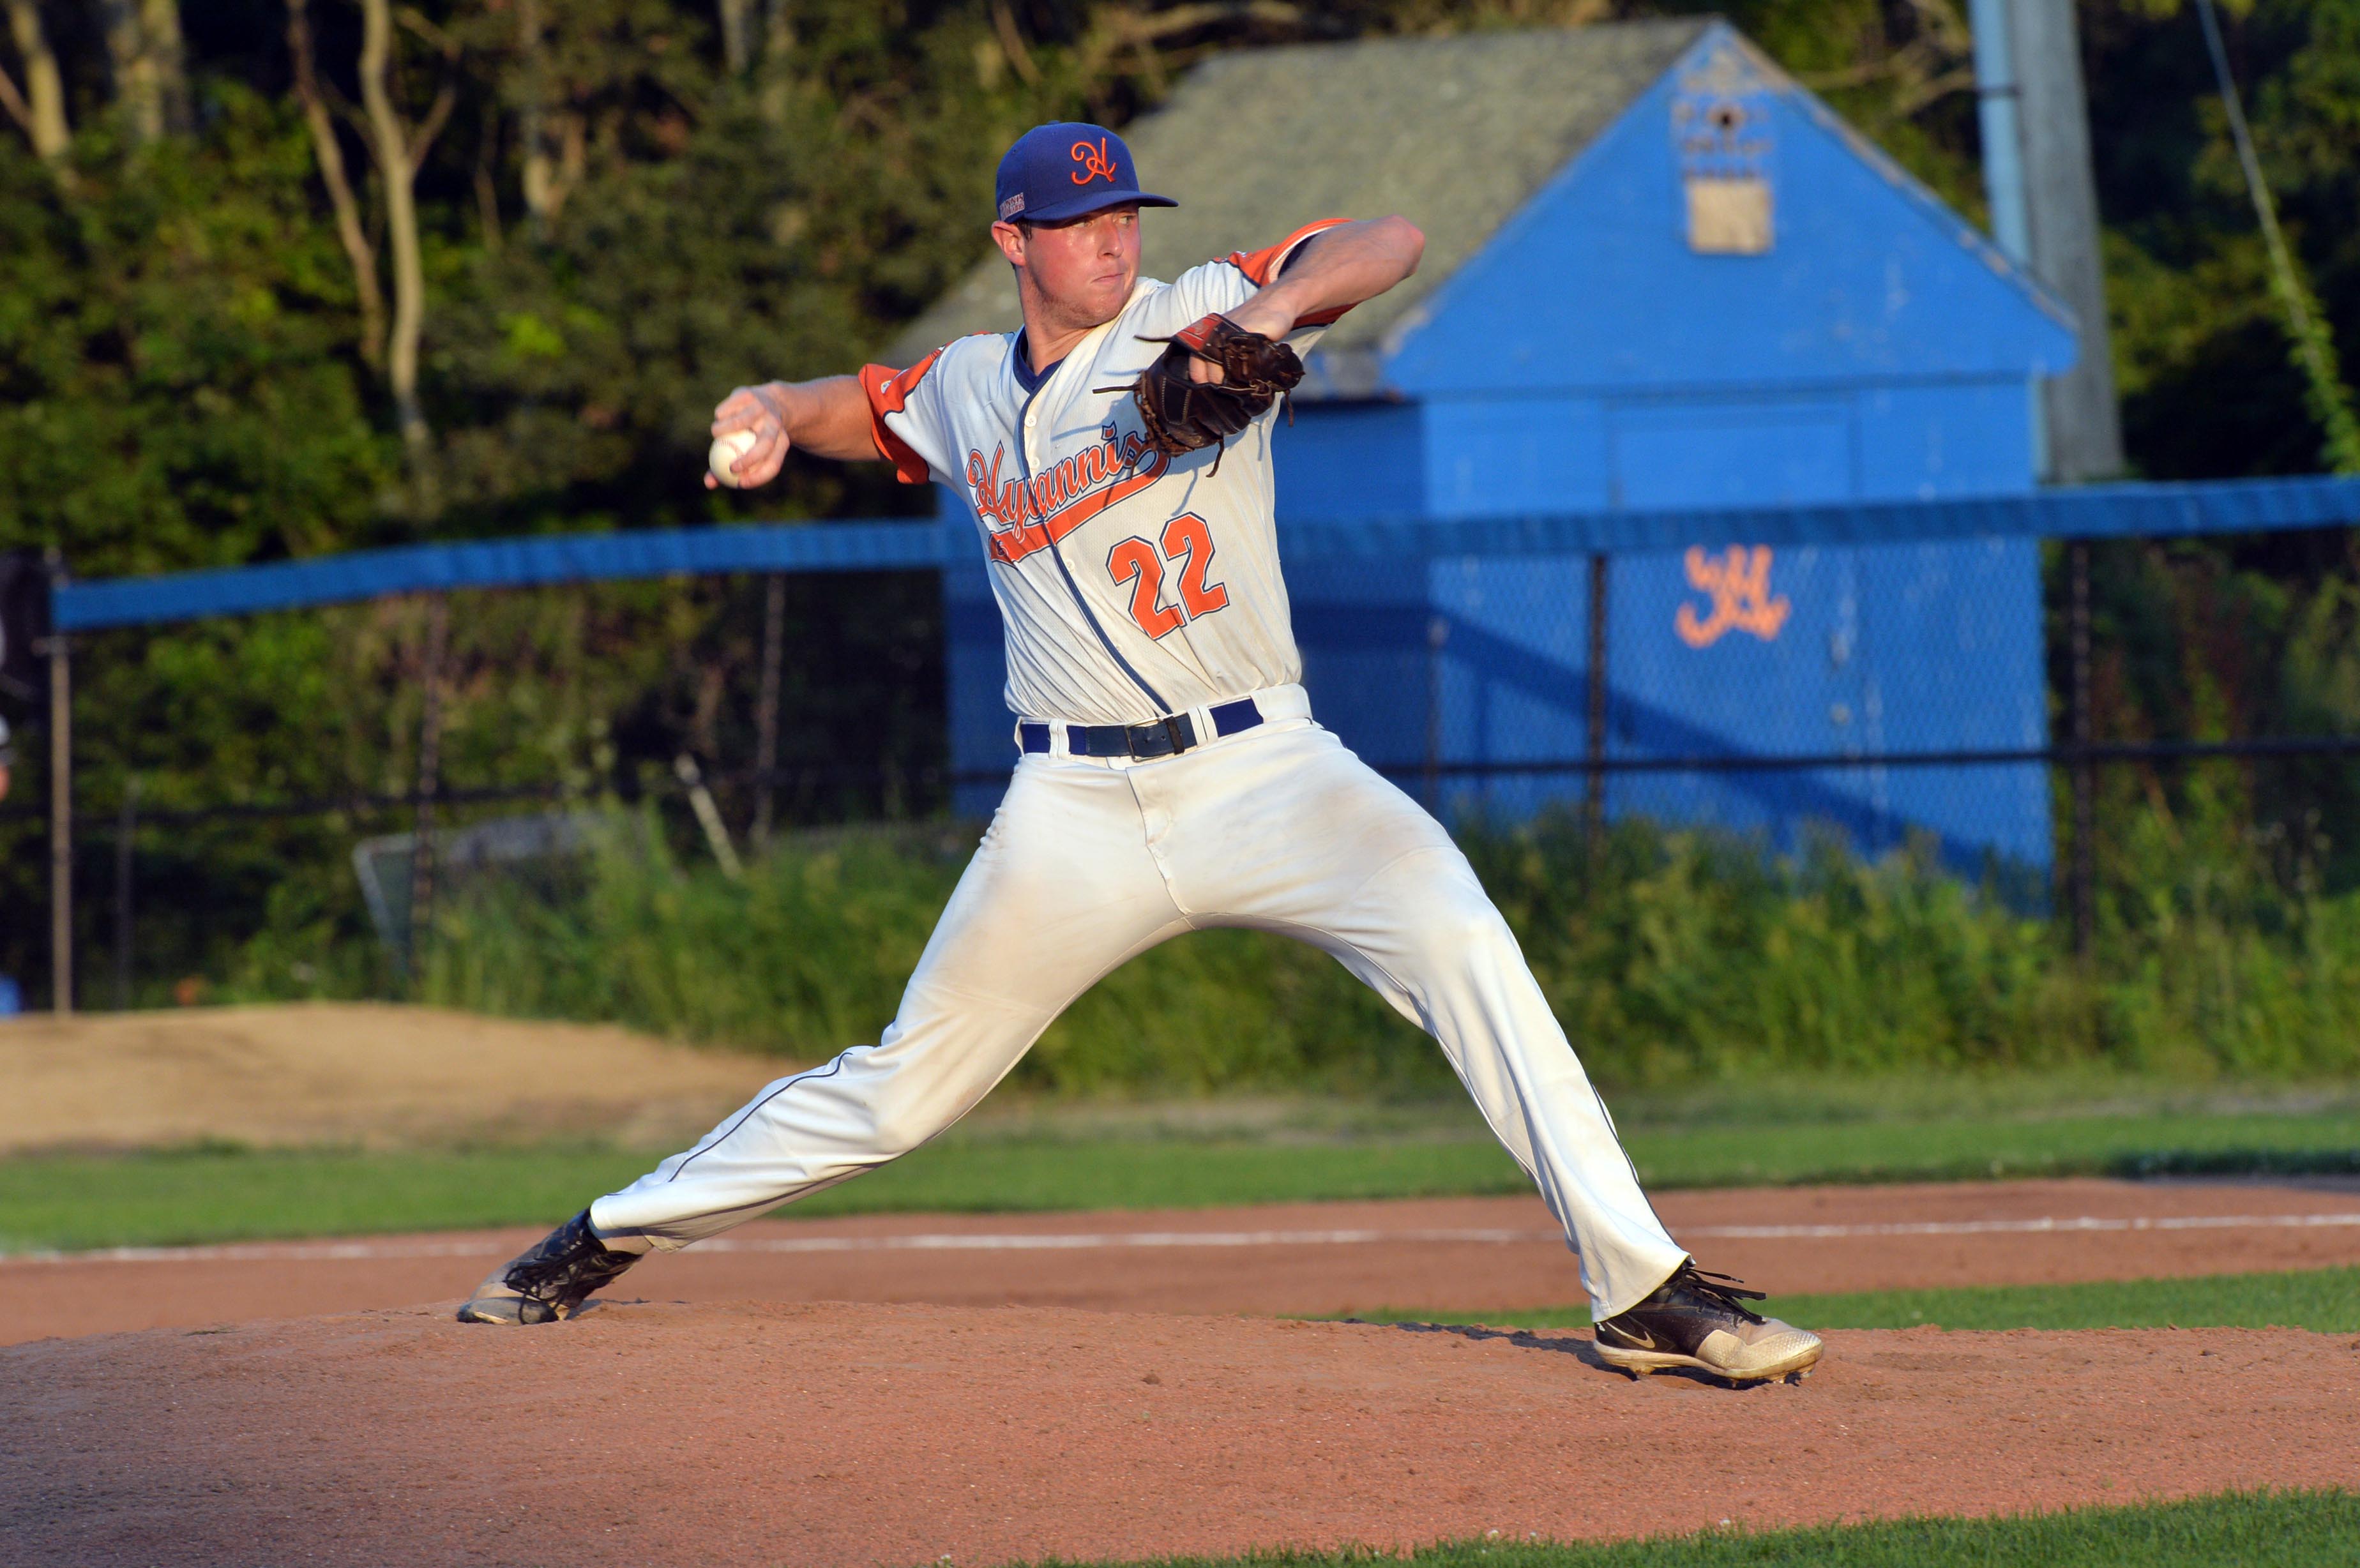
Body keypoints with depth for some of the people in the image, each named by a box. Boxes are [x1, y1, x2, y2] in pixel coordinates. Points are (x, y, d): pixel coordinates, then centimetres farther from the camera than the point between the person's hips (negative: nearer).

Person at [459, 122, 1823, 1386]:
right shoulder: (966, 390, 12)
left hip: (1265, 772, -2)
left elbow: (1392, 243, -11)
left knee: (1457, 933, -27)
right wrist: (774, 415, 11)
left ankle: (1642, 1288, -27)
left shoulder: (1197, 317, 1)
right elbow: (864, 410, 33)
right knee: (903, 1089, 6)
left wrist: (1278, 307, -30)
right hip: (1078, 810, 2)